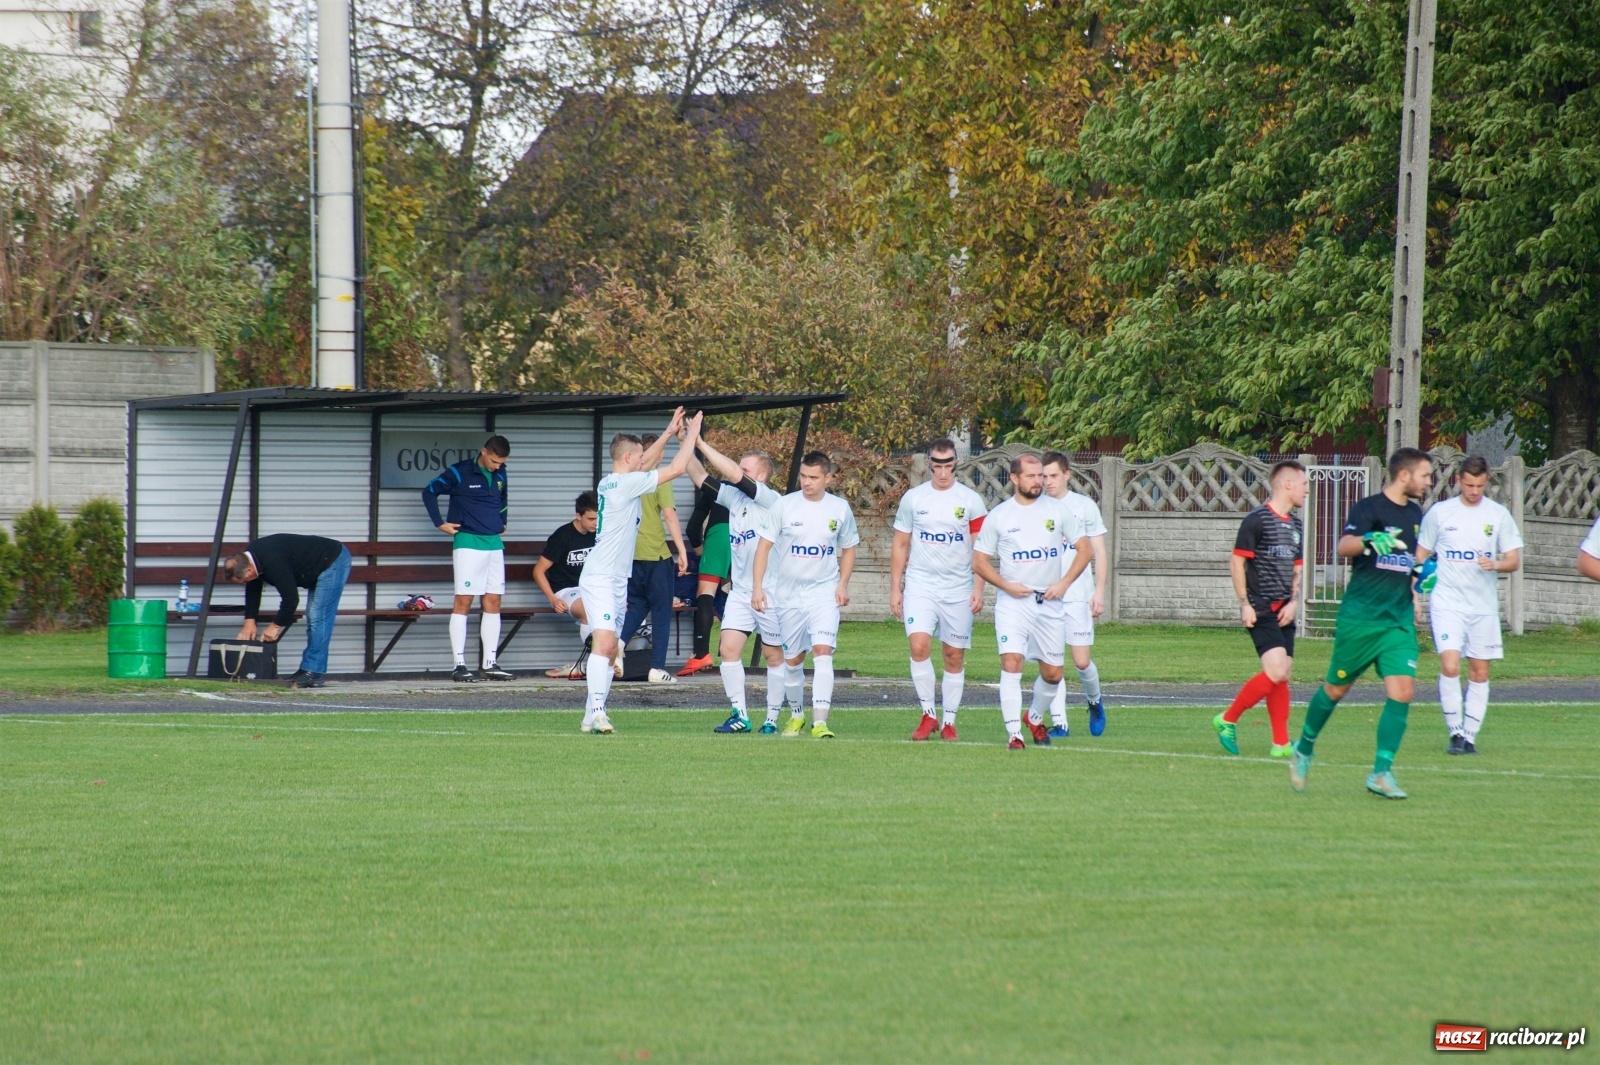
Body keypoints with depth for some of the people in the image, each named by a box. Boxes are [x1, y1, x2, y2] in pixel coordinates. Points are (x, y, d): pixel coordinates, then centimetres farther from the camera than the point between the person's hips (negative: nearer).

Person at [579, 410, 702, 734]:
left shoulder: (610, 483, 12)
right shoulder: (626, 483, -14)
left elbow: (648, 463, 31)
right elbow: (676, 468, -13)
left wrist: (668, 433, 27)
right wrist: (692, 434, -1)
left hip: (617, 579, 10)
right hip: (600, 577, -10)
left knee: (611, 648, 10)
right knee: (605, 641, -20)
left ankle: (591, 716, 12)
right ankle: (597, 711, -28)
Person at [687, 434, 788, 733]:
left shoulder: (770, 501, -12)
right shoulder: (734, 498, 7)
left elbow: (734, 475, -24)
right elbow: (700, 476, 3)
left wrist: (700, 443, -23)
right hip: (739, 591, 6)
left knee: (774, 655, 6)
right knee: (729, 648, -8)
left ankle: (773, 718, 14)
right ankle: (739, 716, -5)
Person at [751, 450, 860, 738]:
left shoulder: (840, 509, 0)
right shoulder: (785, 505, -5)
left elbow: (848, 550, 13)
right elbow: (764, 545, -3)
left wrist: (842, 585, -1)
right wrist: (757, 587, -11)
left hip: (824, 594, -1)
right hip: (789, 595, 1)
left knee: (822, 651, -18)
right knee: (792, 659, 11)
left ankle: (820, 722, -24)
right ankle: (796, 714, 34)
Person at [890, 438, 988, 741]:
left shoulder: (971, 501, 1)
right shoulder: (913, 498, 5)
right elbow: (900, 546, 11)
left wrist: (979, 588, -7)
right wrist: (895, 588, 7)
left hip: (958, 590, 0)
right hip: (920, 585, 0)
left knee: (954, 656, 3)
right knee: (919, 645, -17)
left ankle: (949, 721, 13)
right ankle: (928, 713, -7)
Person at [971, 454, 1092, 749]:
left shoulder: (1057, 510, 3)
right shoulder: (998, 516, 0)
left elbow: (1085, 548, 6)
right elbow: (979, 561, 3)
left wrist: (1064, 583, -6)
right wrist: (1007, 585, -11)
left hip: (1050, 603, 2)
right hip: (1013, 602, -2)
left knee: (1052, 673, 8)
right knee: (1011, 663, -19)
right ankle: (1014, 733, -19)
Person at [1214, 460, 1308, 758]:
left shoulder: (1295, 526, 16)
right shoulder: (1257, 520, -9)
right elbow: (1237, 562, -9)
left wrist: (1294, 602, 5)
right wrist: (1244, 604, -14)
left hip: (1284, 612, 8)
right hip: (1261, 611, -8)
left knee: (1282, 677, 6)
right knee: (1275, 672, -18)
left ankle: (1281, 744, 9)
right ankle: (1227, 720, -5)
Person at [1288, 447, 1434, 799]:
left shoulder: (1414, 513, 14)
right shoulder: (1369, 508, -9)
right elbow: (1343, 547, -25)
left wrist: (1420, 573, 9)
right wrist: (1369, 540, -44)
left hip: (1399, 621, 6)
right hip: (1360, 618, -6)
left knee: (1402, 691, -10)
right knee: (1336, 689, 7)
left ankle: (1381, 773, -8)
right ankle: (1304, 750, 30)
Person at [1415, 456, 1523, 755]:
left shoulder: (1498, 515, 4)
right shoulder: (1439, 513, 2)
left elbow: (1514, 560, 4)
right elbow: (1421, 557, 10)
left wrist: (1495, 564, -18)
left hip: (1484, 606, 2)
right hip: (1447, 603, -2)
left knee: (1480, 672, 4)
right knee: (1449, 666, -16)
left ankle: (1470, 735, 13)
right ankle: (1455, 733, -6)